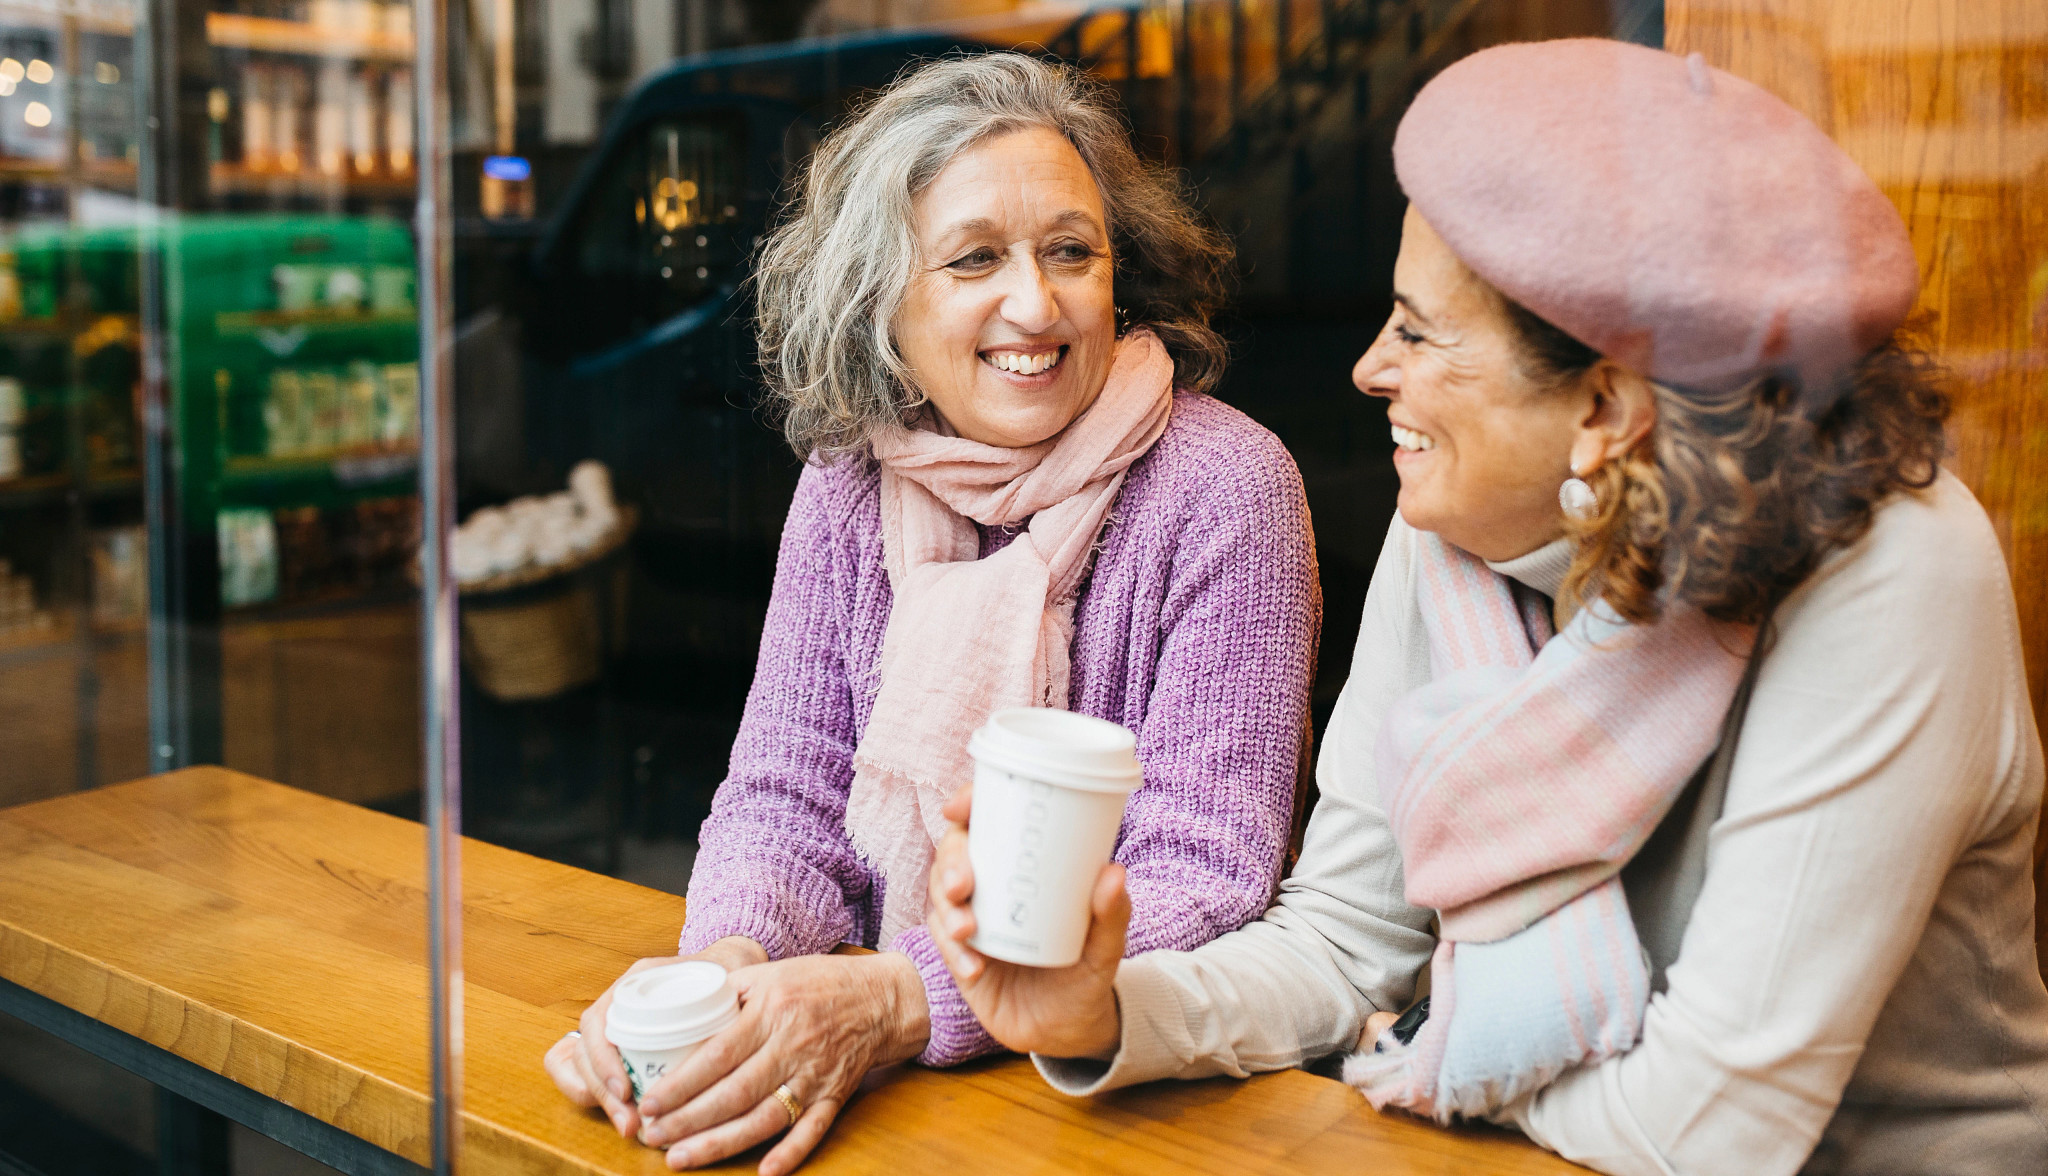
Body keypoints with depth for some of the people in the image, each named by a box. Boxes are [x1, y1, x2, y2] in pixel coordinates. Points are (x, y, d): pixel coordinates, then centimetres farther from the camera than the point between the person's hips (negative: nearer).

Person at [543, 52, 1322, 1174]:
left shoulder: (1222, 488, -13)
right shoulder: (847, 487, 1)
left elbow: (1203, 877, -17)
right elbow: (788, 793, 1)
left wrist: (895, 1001, -30)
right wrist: (727, 961, -22)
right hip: (884, 1079, 4)